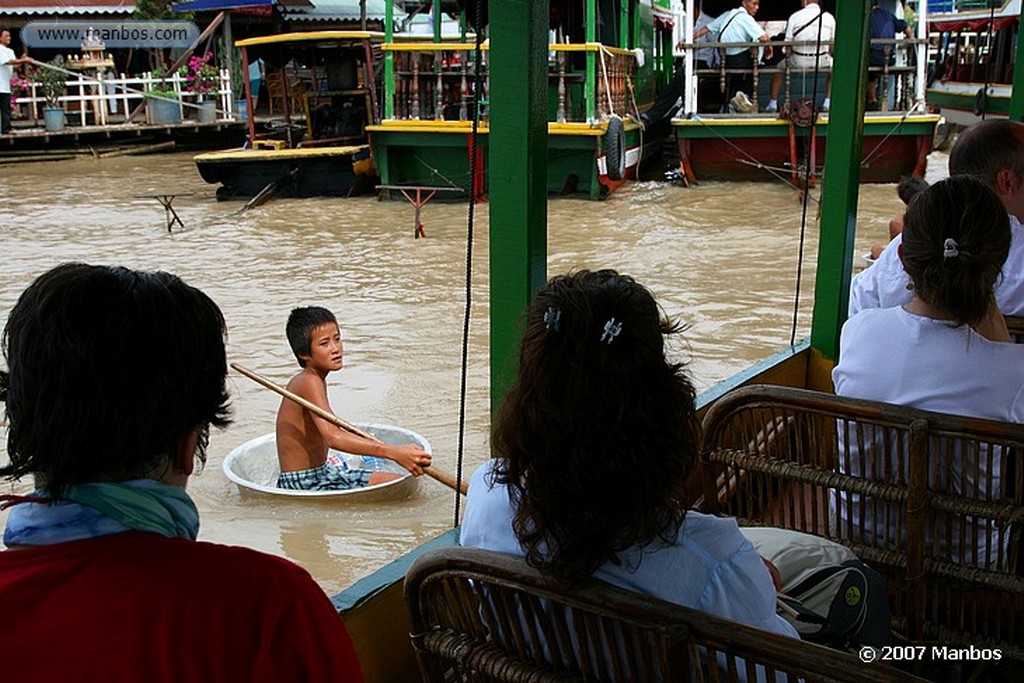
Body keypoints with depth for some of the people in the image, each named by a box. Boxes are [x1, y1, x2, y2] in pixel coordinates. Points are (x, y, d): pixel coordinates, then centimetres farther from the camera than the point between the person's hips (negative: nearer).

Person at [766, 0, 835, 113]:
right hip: (821, 60, 1)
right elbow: (832, 45, 7)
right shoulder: (829, 17, 4)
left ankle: (773, 104, 26)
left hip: (799, 61, -1)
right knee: (833, 67, 32)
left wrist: (789, 58, 13)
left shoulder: (794, 16, -4)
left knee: (778, 69, 27)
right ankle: (827, 103, 24)